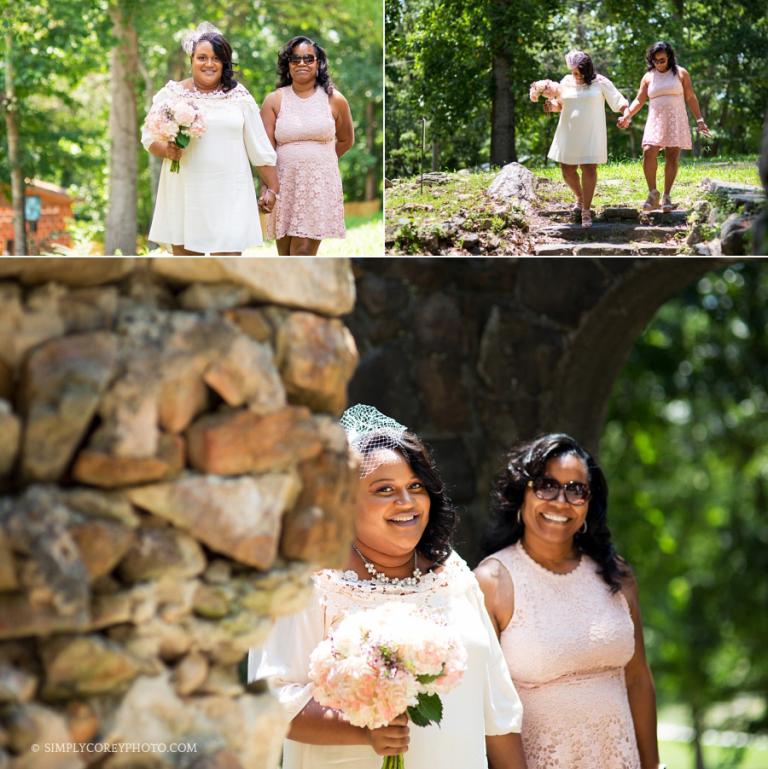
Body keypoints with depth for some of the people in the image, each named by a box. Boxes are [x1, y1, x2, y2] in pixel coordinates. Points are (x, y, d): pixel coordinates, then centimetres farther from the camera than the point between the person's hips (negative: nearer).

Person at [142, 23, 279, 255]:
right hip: (185, 192, 0)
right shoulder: (172, 94, 5)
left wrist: (272, 187, 6)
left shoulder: (239, 97, 7)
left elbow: (259, 147, 9)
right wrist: (166, 150, -14)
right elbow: (149, 137, 8)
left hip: (228, 193, 0)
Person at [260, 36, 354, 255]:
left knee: (304, 252, -10)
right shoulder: (274, 100, 3)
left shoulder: (335, 100, 4)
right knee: (285, 252, 4)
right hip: (284, 182, 1)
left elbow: (346, 140, 20)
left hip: (320, 183, -1)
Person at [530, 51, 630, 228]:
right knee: (567, 170, 6)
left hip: (591, 135, -4)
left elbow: (619, 102, -2)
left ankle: (586, 211, -6)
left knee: (589, 169, -11)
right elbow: (561, 105, 18)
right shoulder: (567, 82, 7)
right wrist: (551, 106, -3)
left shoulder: (600, 83, -3)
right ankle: (580, 197, 35)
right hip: (569, 134, 4)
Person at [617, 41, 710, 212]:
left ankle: (666, 196, 3)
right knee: (648, 153, -18)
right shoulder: (648, 77, 11)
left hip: (676, 121, -1)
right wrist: (627, 116, -5)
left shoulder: (680, 73, 6)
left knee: (672, 157, -4)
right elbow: (639, 100, 10)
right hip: (655, 120, 1)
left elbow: (691, 98, 7)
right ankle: (653, 193, -7)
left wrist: (699, 120, 2)